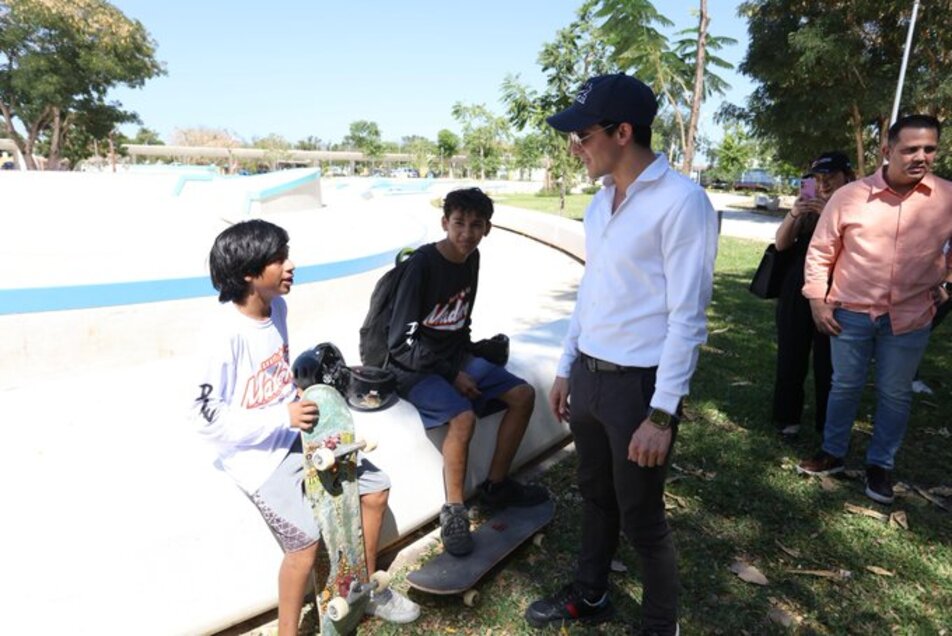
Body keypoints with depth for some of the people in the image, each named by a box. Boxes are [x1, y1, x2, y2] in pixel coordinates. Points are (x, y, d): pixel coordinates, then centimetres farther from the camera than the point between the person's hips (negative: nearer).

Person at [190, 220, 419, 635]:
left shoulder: (276, 306, 1)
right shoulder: (226, 332, -23)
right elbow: (206, 418, -21)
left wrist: (303, 395, 2)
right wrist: (283, 416, -25)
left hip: (292, 435, 8)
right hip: (253, 453, -8)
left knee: (375, 487, 5)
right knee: (306, 537, -22)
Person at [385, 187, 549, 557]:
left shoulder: (471, 259, 1)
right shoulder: (421, 265, -21)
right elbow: (401, 342, -20)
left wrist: (465, 359, 2)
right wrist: (452, 375, -18)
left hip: (455, 357, 8)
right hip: (415, 367, -8)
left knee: (523, 395, -1)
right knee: (463, 417, -32)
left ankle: (496, 485, 12)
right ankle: (453, 511, -10)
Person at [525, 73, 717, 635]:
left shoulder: (682, 201, -16)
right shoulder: (600, 202, 8)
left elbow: (687, 318, -17)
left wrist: (661, 414, -17)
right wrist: (566, 368, 16)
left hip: (639, 383, -7)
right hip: (589, 375, 7)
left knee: (642, 518, 9)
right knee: (596, 495, 22)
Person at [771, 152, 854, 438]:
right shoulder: (808, 205, 5)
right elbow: (781, 244, -3)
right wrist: (793, 215, -21)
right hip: (797, 291, 2)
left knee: (828, 361, 3)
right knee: (791, 356, 7)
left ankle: (827, 423, 20)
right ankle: (787, 417, 22)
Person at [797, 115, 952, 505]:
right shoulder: (850, 196, -9)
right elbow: (821, 251, -1)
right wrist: (817, 301, -4)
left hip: (910, 317, 1)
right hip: (851, 312, -1)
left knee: (895, 394, 12)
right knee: (845, 386, 13)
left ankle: (880, 466, 30)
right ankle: (832, 453, 31)